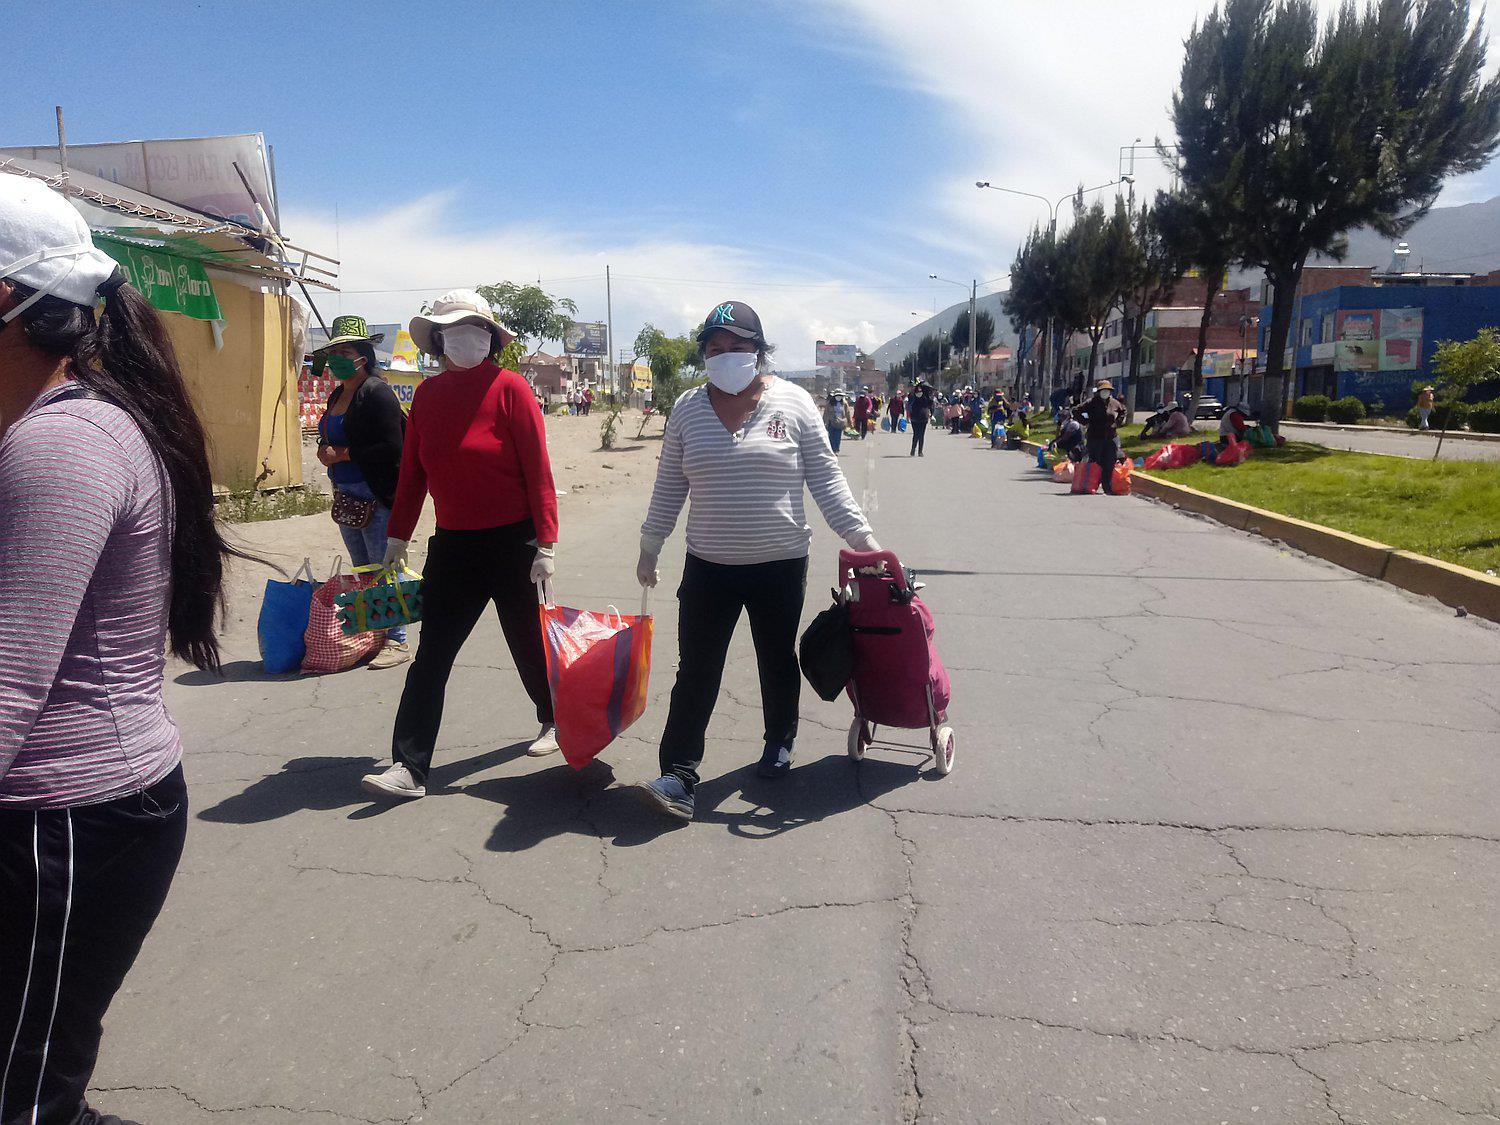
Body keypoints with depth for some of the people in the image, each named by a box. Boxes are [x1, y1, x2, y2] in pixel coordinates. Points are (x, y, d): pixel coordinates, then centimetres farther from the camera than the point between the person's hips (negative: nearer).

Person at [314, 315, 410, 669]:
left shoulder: (376, 392, -13)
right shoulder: (337, 396, 16)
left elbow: (391, 447, -21)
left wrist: (342, 454, -16)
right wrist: (325, 451, 3)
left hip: (377, 499, -9)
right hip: (348, 499, 9)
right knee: (361, 570, 15)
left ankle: (396, 642, 2)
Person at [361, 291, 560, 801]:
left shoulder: (509, 388, -10)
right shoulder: (428, 394, 5)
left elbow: (538, 469, -13)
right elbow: (412, 471, 12)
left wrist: (546, 543, -17)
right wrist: (398, 534, 13)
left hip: (511, 541, -4)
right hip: (452, 543, 4)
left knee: (527, 642, 12)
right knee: (431, 655, 2)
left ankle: (553, 719, 39)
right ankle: (409, 769, 5)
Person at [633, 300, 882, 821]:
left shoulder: (792, 401, -3)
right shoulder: (688, 408, 2)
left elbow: (825, 476, -2)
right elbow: (669, 486, 9)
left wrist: (859, 534, -9)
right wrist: (649, 549, 11)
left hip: (780, 564, -1)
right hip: (707, 565, 1)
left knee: (777, 660, 16)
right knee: (695, 671, -2)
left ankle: (779, 742, 38)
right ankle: (678, 776, 1)